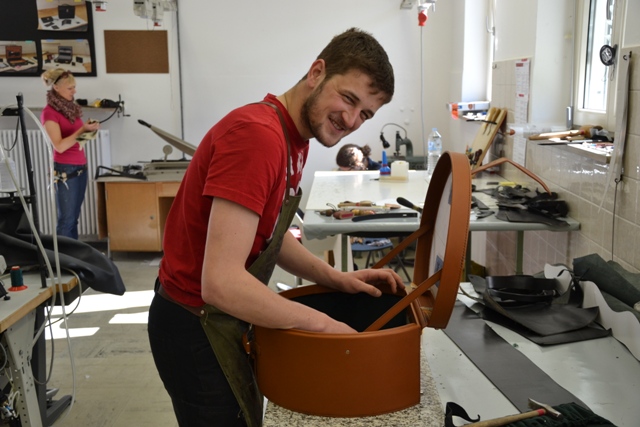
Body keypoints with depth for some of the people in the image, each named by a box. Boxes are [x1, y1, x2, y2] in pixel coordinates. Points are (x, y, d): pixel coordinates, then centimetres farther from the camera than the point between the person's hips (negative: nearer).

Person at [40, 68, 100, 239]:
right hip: (65, 170, -7)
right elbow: (60, 146, -19)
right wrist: (82, 129, -22)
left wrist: (88, 128, 0)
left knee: (74, 217, 10)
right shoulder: (49, 112, -12)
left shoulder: (70, 107, 11)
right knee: (66, 218, -2)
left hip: (81, 166, 7)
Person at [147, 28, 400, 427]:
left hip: (223, 316, 9)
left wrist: (337, 279, 0)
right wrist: (322, 323, -23)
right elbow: (221, 282, -33)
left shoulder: (293, 136, 3)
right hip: (198, 326, -9)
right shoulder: (257, 135, -28)